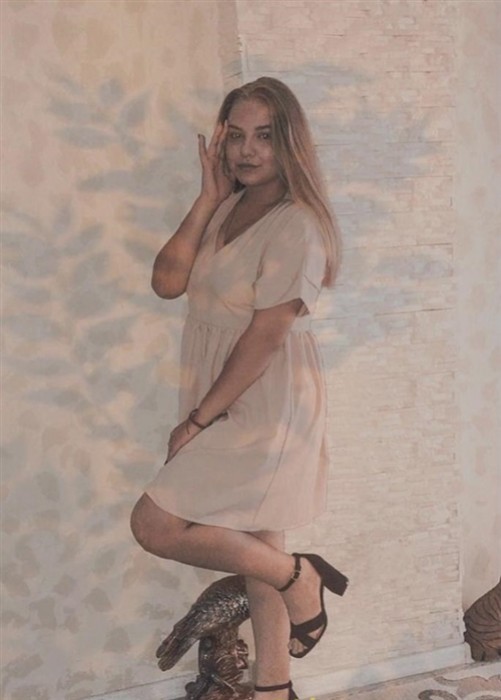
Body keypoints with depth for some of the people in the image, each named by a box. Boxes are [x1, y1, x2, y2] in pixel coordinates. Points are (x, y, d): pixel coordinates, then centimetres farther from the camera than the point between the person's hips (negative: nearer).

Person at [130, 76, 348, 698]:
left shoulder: (297, 226, -16)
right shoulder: (226, 210, 7)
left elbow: (266, 336, -19)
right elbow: (167, 281, -3)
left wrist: (197, 419, -15)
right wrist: (209, 197, -7)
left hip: (264, 406, -8)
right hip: (227, 406, 8)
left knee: (155, 525, -11)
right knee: (253, 543, 16)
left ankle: (299, 577, 6)